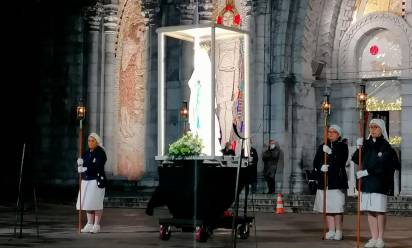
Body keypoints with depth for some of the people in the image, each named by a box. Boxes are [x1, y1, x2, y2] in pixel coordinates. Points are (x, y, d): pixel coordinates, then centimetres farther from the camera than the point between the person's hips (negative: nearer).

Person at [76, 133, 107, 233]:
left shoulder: (101, 153, -6)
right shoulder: (86, 153, 14)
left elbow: (98, 166, -19)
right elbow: (82, 167, 8)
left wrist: (85, 168, -27)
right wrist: (80, 163, -14)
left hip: (96, 181, -6)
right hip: (86, 180, 6)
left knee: (95, 203, -6)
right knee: (87, 203, 5)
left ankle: (97, 225, 1)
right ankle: (89, 224, 12)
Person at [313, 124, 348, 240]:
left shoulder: (343, 147, 5)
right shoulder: (322, 147, 16)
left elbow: (341, 161, -10)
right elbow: (315, 163, 9)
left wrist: (330, 152, -17)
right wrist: (321, 167, -12)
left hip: (337, 180, -4)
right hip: (324, 181, 4)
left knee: (337, 207, -7)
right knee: (327, 207, 3)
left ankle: (338, 232, -1)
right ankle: (331, 231, 8)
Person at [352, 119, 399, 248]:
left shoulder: (386, 146, -4)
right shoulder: (367, 144, 12)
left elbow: (381, 166, -13)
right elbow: (356, 160, 10)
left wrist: (366, 172, -15)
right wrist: (359, 148, -5)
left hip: (380, 183, -5)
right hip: (366, 183, 5)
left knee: (379, 211, -4)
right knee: (370, 211, 5)